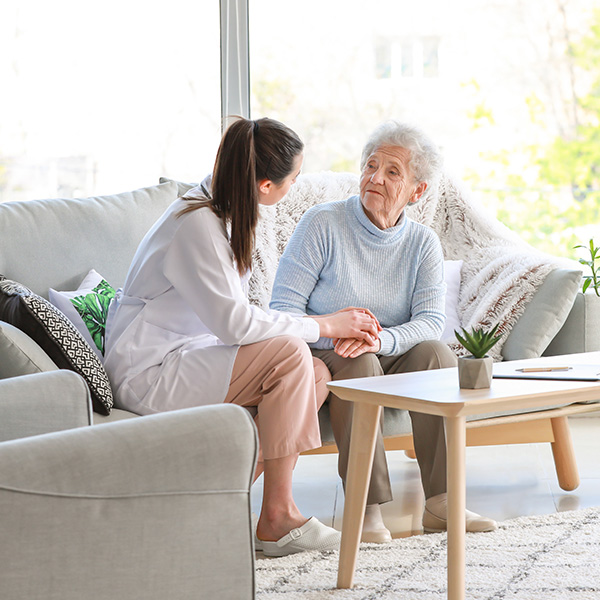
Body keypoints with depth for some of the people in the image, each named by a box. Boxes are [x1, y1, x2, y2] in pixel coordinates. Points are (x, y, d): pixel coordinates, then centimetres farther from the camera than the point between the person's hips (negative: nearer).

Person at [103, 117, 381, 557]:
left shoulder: (224, 214, 9)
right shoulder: (195, 224, -21)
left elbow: (233, 318, 11)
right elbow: (234, 323, -26)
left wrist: (324, 324, -1)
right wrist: (323, 327, -16)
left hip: (185, 357, 10)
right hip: (148, 375, -10)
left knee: (317, 374, -6)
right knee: (289, 354, -24)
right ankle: (277, 518, -17)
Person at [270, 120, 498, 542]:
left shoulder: (423, 243, 3)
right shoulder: (322, 224, -8)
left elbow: (431, 322, -12)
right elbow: (284, 307, -13)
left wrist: (381, 339, -33)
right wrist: (335, 331, -32)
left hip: (391, 360, 3)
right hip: (321, 358, -3)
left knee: (436, 354, -26)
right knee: (357, 364, -35)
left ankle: (440, 503, -27)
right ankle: (366, 508, -36)